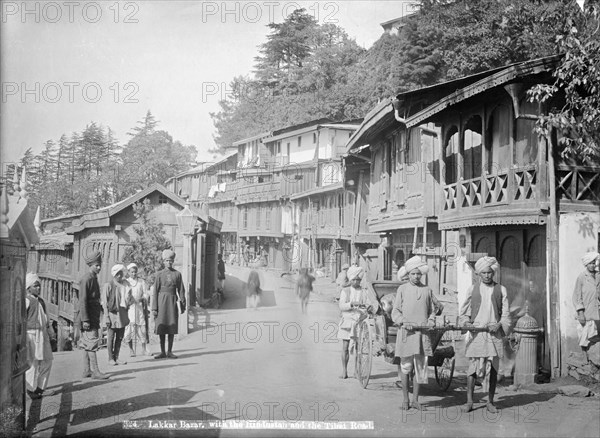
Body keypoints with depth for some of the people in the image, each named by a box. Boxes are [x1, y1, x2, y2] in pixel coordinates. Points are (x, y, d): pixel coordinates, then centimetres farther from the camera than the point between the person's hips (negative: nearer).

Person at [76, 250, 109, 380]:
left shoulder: (94, 278, 15)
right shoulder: (86, 279, -15)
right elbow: (82, 301, -19)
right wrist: (85, 320, -22)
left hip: (93, 316, 10)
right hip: (88, 317, -10)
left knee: (87, 344, 12)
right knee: (92, 342, -9)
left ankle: (86, 370, 16)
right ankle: (95, 371, -9)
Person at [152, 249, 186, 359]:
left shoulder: (177, 274, 7)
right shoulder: (159, 274, 3)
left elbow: (181, 290, 7)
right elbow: (155, 291, 0)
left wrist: (183, 305, 2)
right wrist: (154, 308, -6)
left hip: (172, 302, 1)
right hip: (161, 301, -1)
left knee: (172, 328, 1)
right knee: (161, 328, 1)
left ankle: (169, 352, 9)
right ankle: (162, 352, 9)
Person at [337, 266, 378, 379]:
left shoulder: (364, 292, 4)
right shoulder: (345, 291, 3)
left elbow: (374, 303, 2)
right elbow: (341, 306, -8)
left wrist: (371, 307, -19)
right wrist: (352, 304, -24)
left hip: (359, 322, 0)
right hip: (347, 320, 0)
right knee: (345, 347, -1)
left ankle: (356, 370, 15)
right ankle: (344, 371, 6)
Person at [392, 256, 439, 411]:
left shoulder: (427, 290, 9)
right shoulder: (402, 289, 3)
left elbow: (434, 309, 20)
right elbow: (395, 312, 2)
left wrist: (431, 320, 2)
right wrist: (403, 322, -15)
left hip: (423, 333, 2)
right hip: (406, 333, -2)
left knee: (420, 367, 3)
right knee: (405, 367, 2)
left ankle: (415, 400, 12)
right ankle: (405, 399, 11)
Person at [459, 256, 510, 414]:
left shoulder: (501, 290, 9)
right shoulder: (472, 289, 9)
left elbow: (506, 314, 8)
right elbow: (464, 312, 12)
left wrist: (499, 325, -11)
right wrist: (466, 322, -8)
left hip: (494, 334, 1)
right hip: (475, 333, 0)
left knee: (493, 369, 3)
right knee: (473, 367, -3)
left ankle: (490, 402, 12)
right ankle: (469, 401, 3)